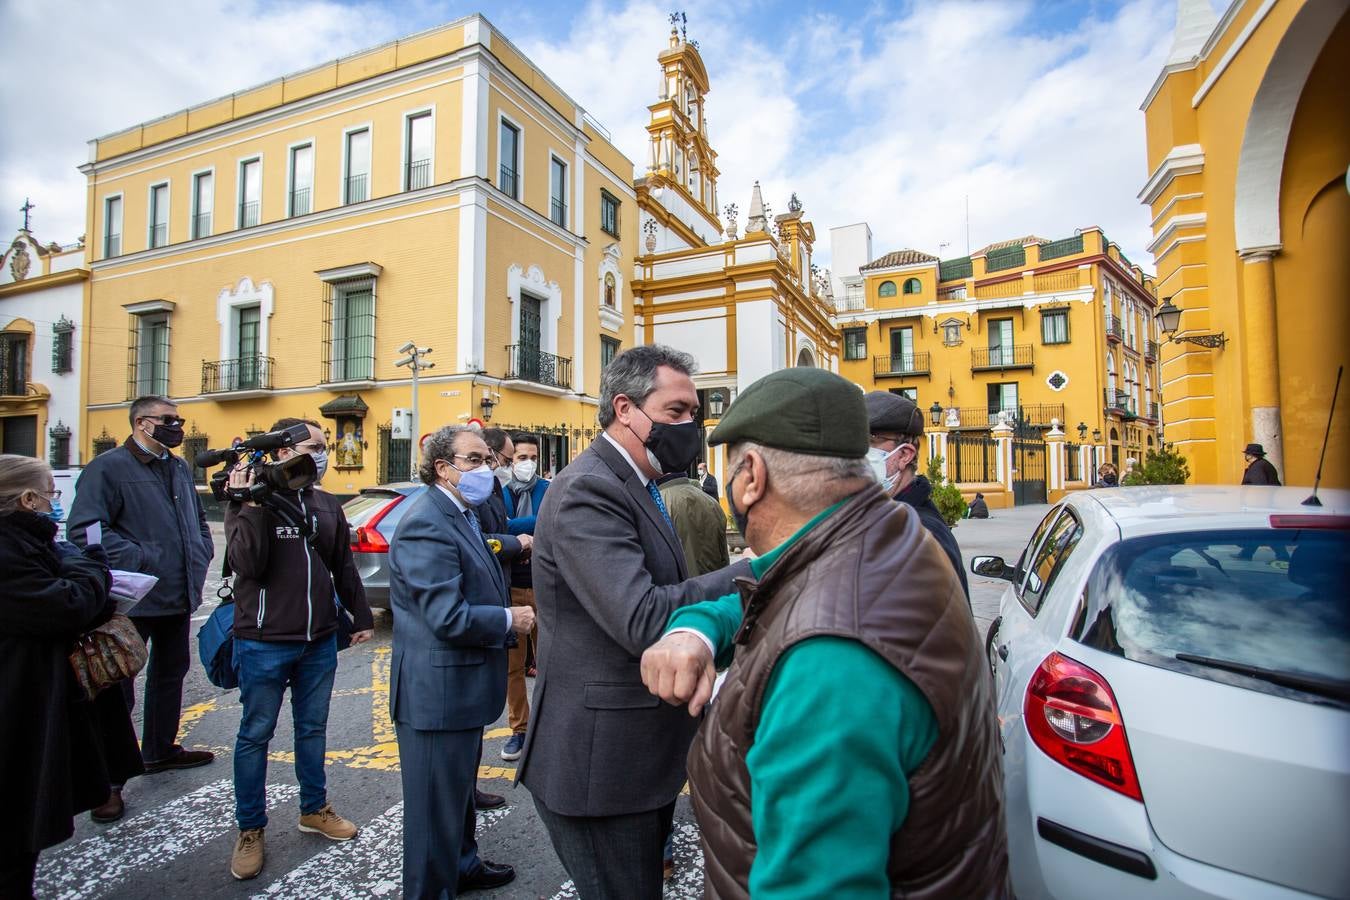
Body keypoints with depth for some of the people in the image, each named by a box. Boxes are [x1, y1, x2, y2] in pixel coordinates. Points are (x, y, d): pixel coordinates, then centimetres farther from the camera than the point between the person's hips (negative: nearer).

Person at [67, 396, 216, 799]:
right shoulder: (108, 467, -12)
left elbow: (197, 518, 24)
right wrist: (138, 561, -23)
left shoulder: (180, 468, 12)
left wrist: (201, 554, 8)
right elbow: (83, 528, -19)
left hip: (180, 597, 8)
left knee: (170, 674, 20)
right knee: (118, 688, 2)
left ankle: (160, 750, 37)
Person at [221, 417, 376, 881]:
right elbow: (246, 565, -20)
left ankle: (314, 808, 35)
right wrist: (250, 506, -24)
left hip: (320, 641, 5)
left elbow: (344, 566, 11)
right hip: (264, 642, -4)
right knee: (255, 734, 10)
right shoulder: (252, 500, -9)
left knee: (313, 729, 18)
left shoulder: (327, 504, 5)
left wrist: (361, 617, 13)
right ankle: (250, 829, 27)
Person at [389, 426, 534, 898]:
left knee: (459, 789, 28)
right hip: (437, 693, -11)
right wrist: (509, 619, -15)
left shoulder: (461, 515, 9)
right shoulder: (427, 525, -24)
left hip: (459, 686, 11)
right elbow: (449, 618, -29)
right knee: (437, 805, 8)